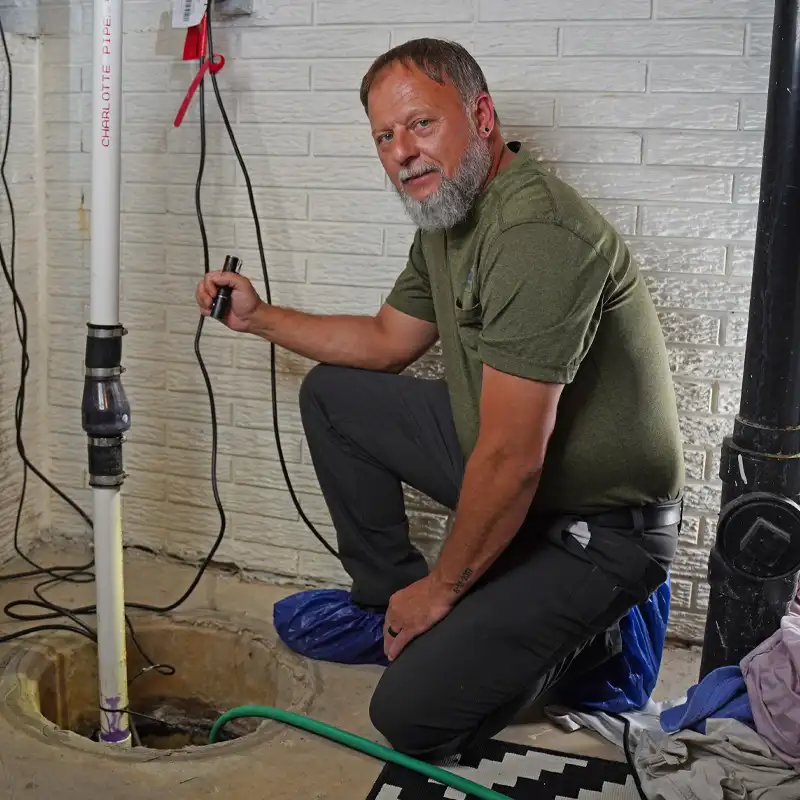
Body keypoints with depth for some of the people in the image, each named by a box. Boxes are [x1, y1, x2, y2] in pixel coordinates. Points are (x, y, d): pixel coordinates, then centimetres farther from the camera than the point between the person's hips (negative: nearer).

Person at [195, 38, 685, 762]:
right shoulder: (446, 218, 3)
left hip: (599, 528, -9)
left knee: (413, 717, -12)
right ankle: (385, 598, 19)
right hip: (507, 458, 9)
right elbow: (387, 341, 19)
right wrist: (259, 317, 14)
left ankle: (578, 628, 10)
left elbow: (512, 462, -29)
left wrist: (442, 588, -14)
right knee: (332, 393, 10)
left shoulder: (537, 234, -29)